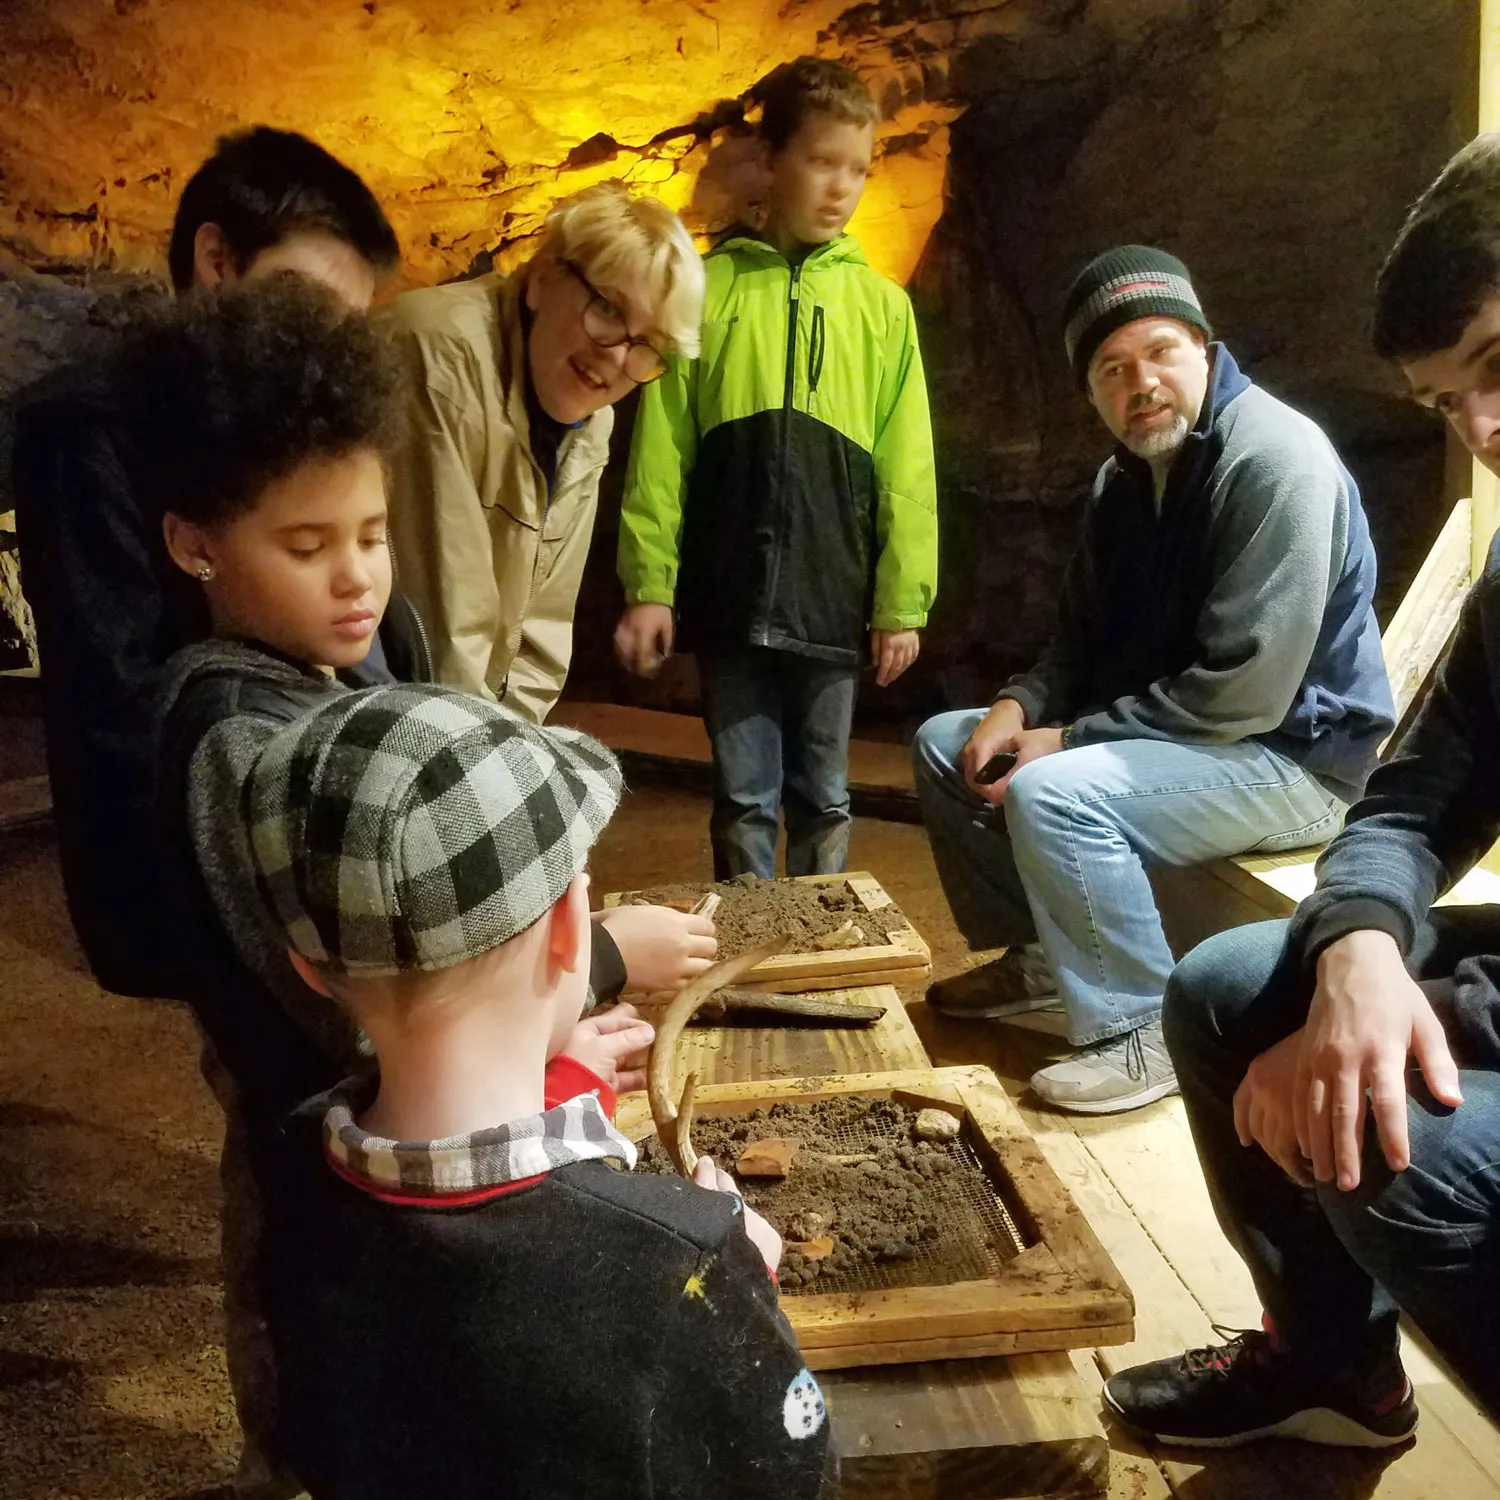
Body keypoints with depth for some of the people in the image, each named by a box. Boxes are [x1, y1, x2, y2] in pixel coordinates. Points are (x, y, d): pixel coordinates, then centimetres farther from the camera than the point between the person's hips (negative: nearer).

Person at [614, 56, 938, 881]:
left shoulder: (882, 304, 7)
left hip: (831, 596, 1)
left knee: (822, 798, 12)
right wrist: (648, 583, -5)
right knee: (745, 800, 7)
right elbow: (660, 450, 1)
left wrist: (902, 601, -1)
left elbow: (905, 470, 4)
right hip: (729, 594, -1)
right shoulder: (706, 289, 4)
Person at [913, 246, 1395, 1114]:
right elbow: (1085, 640, 15)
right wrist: (1021, 705, -6)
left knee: (1051, 794, -32)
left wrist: (1071, 738, -21)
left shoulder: (1277, 461, -21)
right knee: (945, 745, 8)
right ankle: (1036, 955, 16)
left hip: (1290, 753, -9)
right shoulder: (1125, 481, 7)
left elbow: (1244, 691, -27)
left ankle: (1144, 1034, -15)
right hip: (1164, 730, 9)